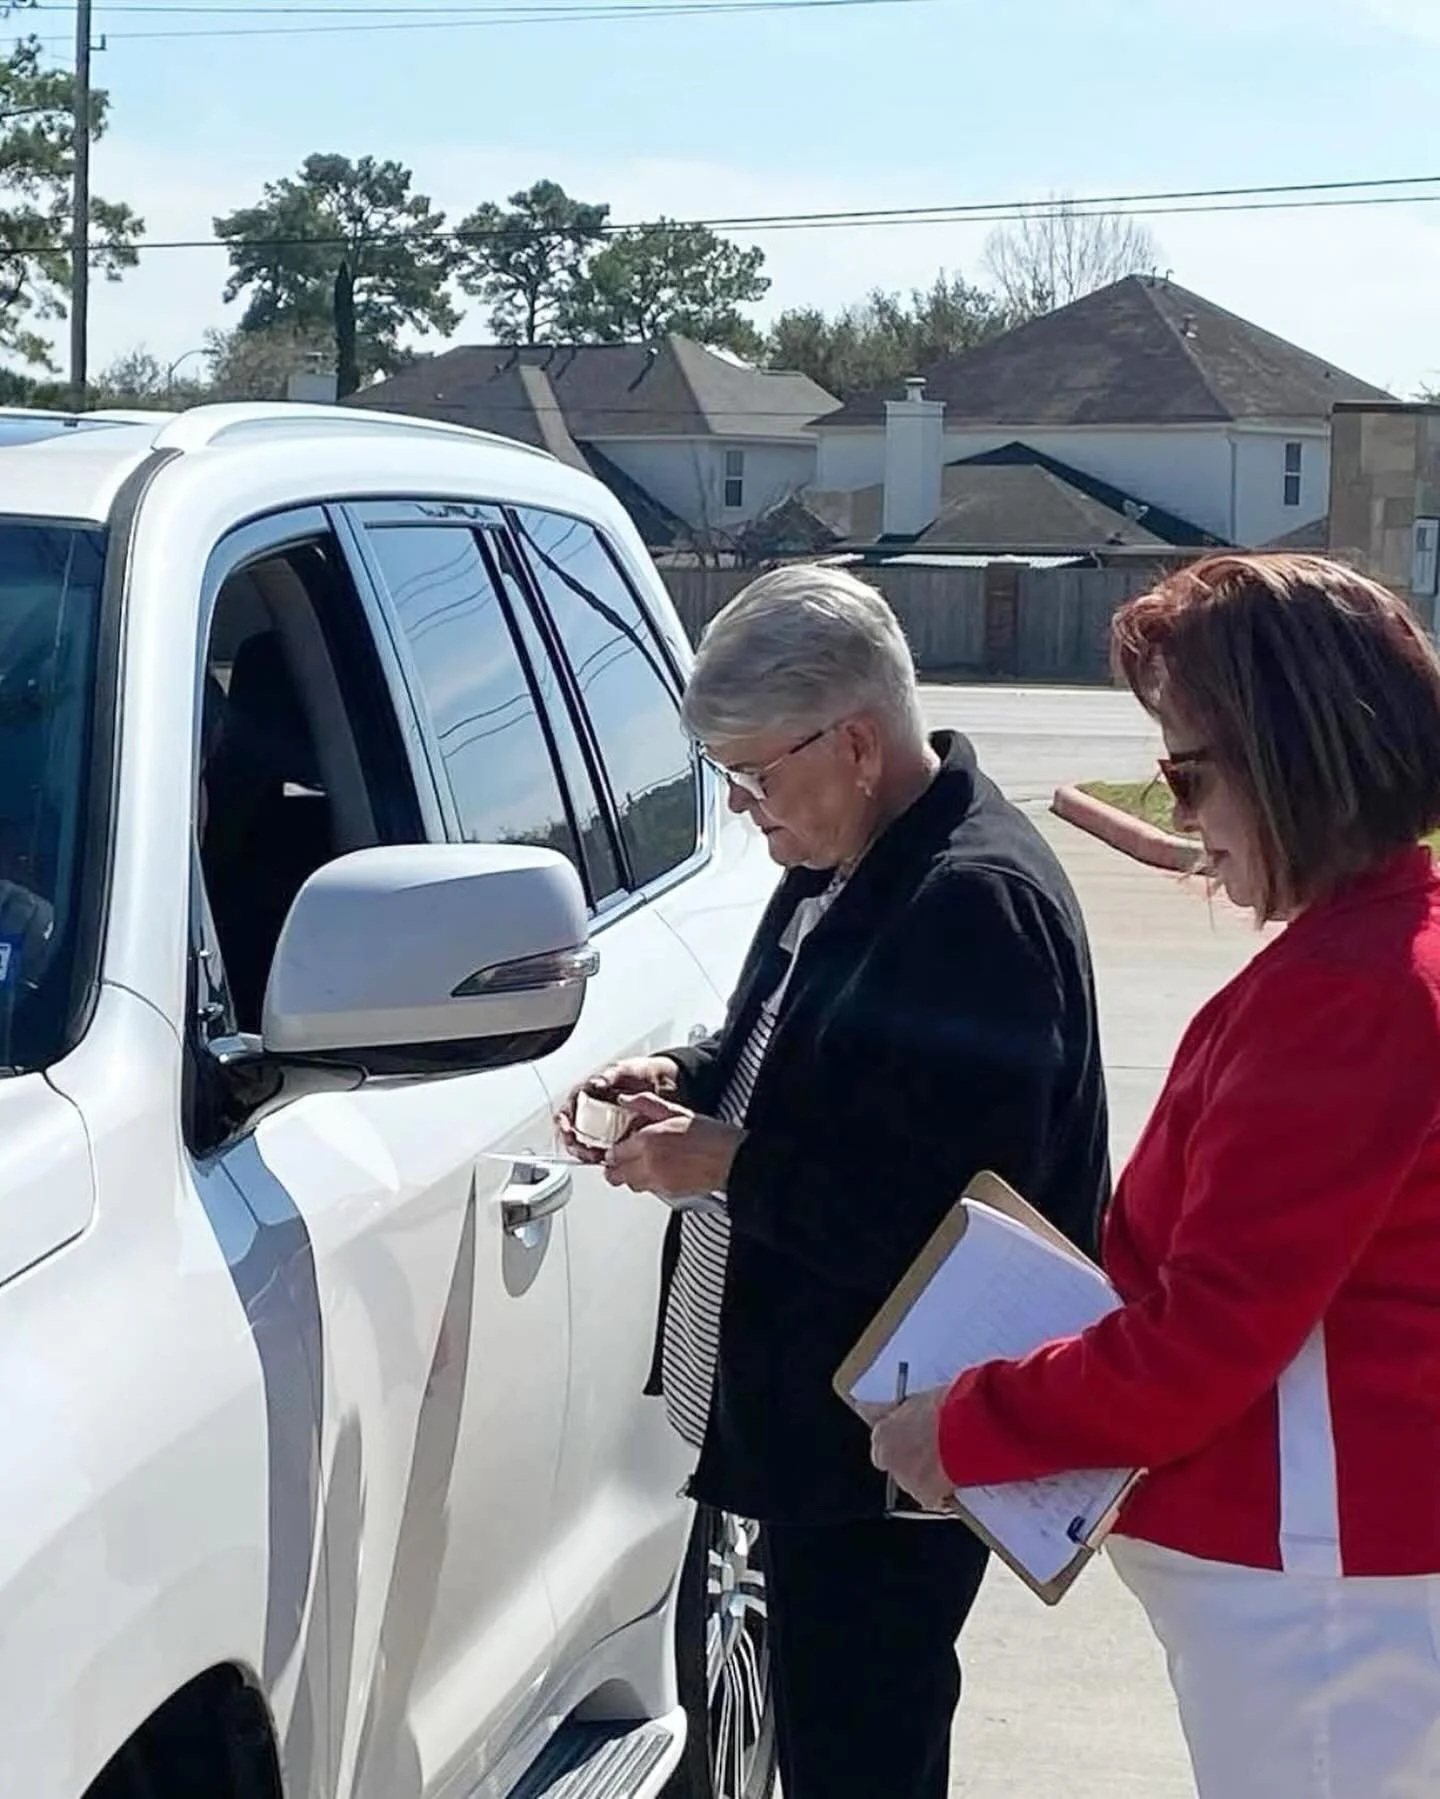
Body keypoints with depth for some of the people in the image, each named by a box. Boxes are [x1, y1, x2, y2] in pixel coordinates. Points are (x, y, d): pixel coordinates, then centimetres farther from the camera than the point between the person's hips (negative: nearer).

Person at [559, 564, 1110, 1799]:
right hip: (812, 1402, 10)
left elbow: (947, 1199, -27)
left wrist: (726, 1164, -21)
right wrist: (689, 1084, 5)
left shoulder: (976, 903, -21)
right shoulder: (847, 865, 9)